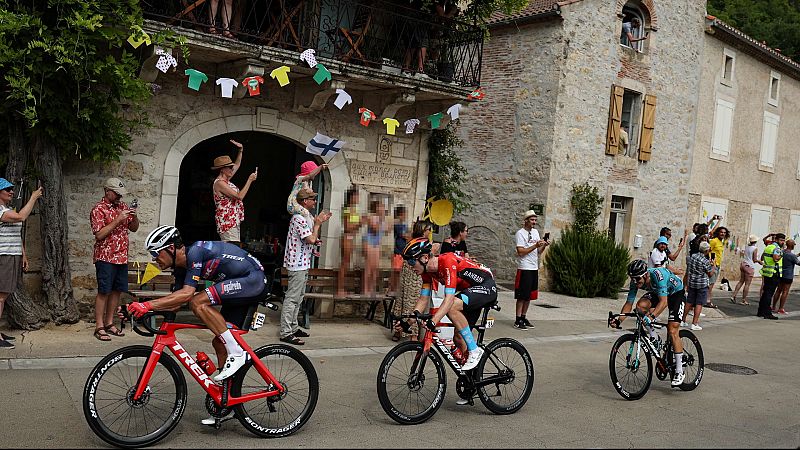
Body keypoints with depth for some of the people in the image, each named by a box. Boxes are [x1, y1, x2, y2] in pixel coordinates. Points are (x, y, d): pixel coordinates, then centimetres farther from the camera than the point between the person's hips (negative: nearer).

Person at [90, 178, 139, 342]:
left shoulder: (123, 206, 12)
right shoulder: (98, 209, -8)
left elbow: (134, 228, 15)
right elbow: (99, 234, -16)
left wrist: (134, 216, -5)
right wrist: (118, 220, -20)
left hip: (122, 257, 7)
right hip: (105, 257, -6)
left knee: (117, 291, 10)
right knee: (103, 292, -4)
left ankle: (109, 323, 20)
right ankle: (99, 327, 3)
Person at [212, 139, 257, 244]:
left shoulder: (225, 180, 14)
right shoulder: (219, 183, -13)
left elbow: (237, 165, 30)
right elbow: (239, 196, -19)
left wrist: (241, 150, 20)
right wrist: (250, 180, -13)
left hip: (234, 221, 10)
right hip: (227, 222, -10)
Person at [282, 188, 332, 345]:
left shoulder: (305, 217, 16)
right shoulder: (299, 218, -18)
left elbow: (311, 239, 23)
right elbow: (311, 239, -24)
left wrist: (319, 222, 13)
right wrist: (317, 223, -11)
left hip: (302, 264, 11)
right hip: (297, 263, -11)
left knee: (297, 298, 16)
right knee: (292, 298, -8)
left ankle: (293, 328, 25)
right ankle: (286, 333, -6)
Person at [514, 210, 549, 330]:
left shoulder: (535, 232, 15)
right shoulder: (520, 233, -9)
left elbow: (538, 251, 15)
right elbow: (521, 252, -17)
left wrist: (544, 246, -5)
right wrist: (535, 245, -20)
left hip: (534, 268, 8)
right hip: (524, 268, -8)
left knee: (529, 295, 11)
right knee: (522, 296, -5)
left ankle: (523, 317, 19)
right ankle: (518, 321, 0)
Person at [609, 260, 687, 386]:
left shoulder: (658, 275, -39)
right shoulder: (635, 282, -22)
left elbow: (663, 302, -46)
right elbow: (629, 303, -18)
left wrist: (651, 316, -60)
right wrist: (619, 320, -33)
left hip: (676, 293, -6)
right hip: (656, 293, 7)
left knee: (672, 330, -17)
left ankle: (679, 372, -9)